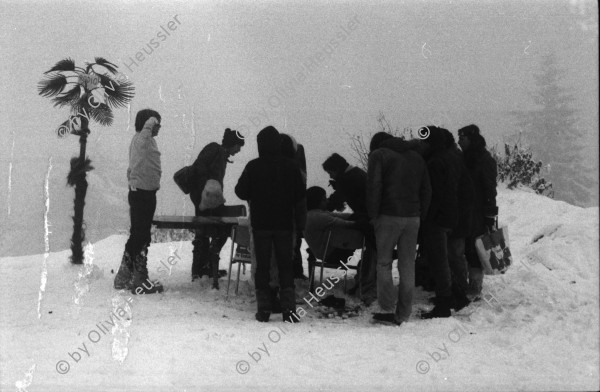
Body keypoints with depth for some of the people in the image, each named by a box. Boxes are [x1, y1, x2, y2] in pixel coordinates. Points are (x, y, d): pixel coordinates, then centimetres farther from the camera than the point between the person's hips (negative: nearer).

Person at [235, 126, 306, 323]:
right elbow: (300, 197, 1)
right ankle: (288, 308, -1)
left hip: (260, 225, -1)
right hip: (284, 225, 1)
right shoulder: (290, 167, -2)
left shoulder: (253, 167, -8)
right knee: (285, 265, 7)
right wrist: (300, 223, 8)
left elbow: (241, 192, -2)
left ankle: (264, 309, 5)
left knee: (262, 266, 6)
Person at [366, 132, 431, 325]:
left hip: (389, 216, -5)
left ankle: (387, 309, -2)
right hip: (413, 217, 5)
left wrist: (373, 215, -5)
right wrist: (420, 216, 16)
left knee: (384, 263, 5)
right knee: (407, 266, 7)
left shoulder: (378, 155, 1)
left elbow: (374, 187, -10)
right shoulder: (416, 157, 19)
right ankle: (403, 315, 8)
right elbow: (426, 190, 17)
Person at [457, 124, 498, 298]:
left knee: (475, 248, -4)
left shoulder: (484, 159, -11)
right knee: (467, 247, 10)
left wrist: (490, 216, -16)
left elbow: (490, 189, -13)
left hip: (478, 213, -7)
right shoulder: (465, 158, 12)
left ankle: (475, 288, 2)